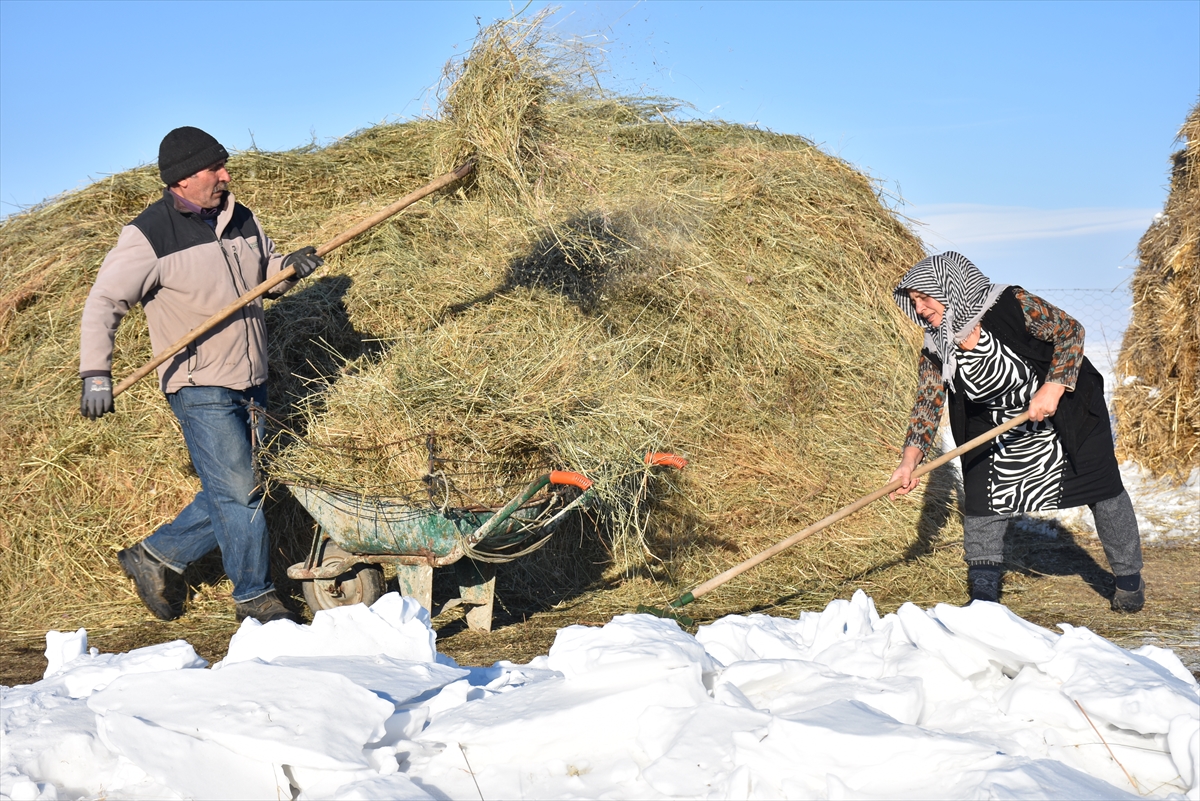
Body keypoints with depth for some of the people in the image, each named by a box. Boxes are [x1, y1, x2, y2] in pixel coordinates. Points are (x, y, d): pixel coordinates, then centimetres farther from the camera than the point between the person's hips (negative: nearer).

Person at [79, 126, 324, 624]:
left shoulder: (239, 218, 9)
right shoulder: (149, 236, -11)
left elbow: (264, 274, 22)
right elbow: (104, 303, -11)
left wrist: (288, 266, -2)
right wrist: (96, 374, -20)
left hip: (251, 384, 7)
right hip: (200, 388, -7)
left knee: (236, 491, 11)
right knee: (237, 489, -6)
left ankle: (157, 557, 28)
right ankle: (255, 597, 9)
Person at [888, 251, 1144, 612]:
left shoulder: (1012, 305, -29)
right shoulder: (935, 354, -15)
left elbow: (1070, 330, -20)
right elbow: (927, 407, -15)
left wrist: (1053, 388, -30)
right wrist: (910, 460, -30)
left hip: (1067, 410, -3)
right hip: (996, 432, 4)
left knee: (1102, 489, 5)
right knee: (981, 499, -3)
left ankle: (1129, 577, 25)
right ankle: (984, 593, 8)